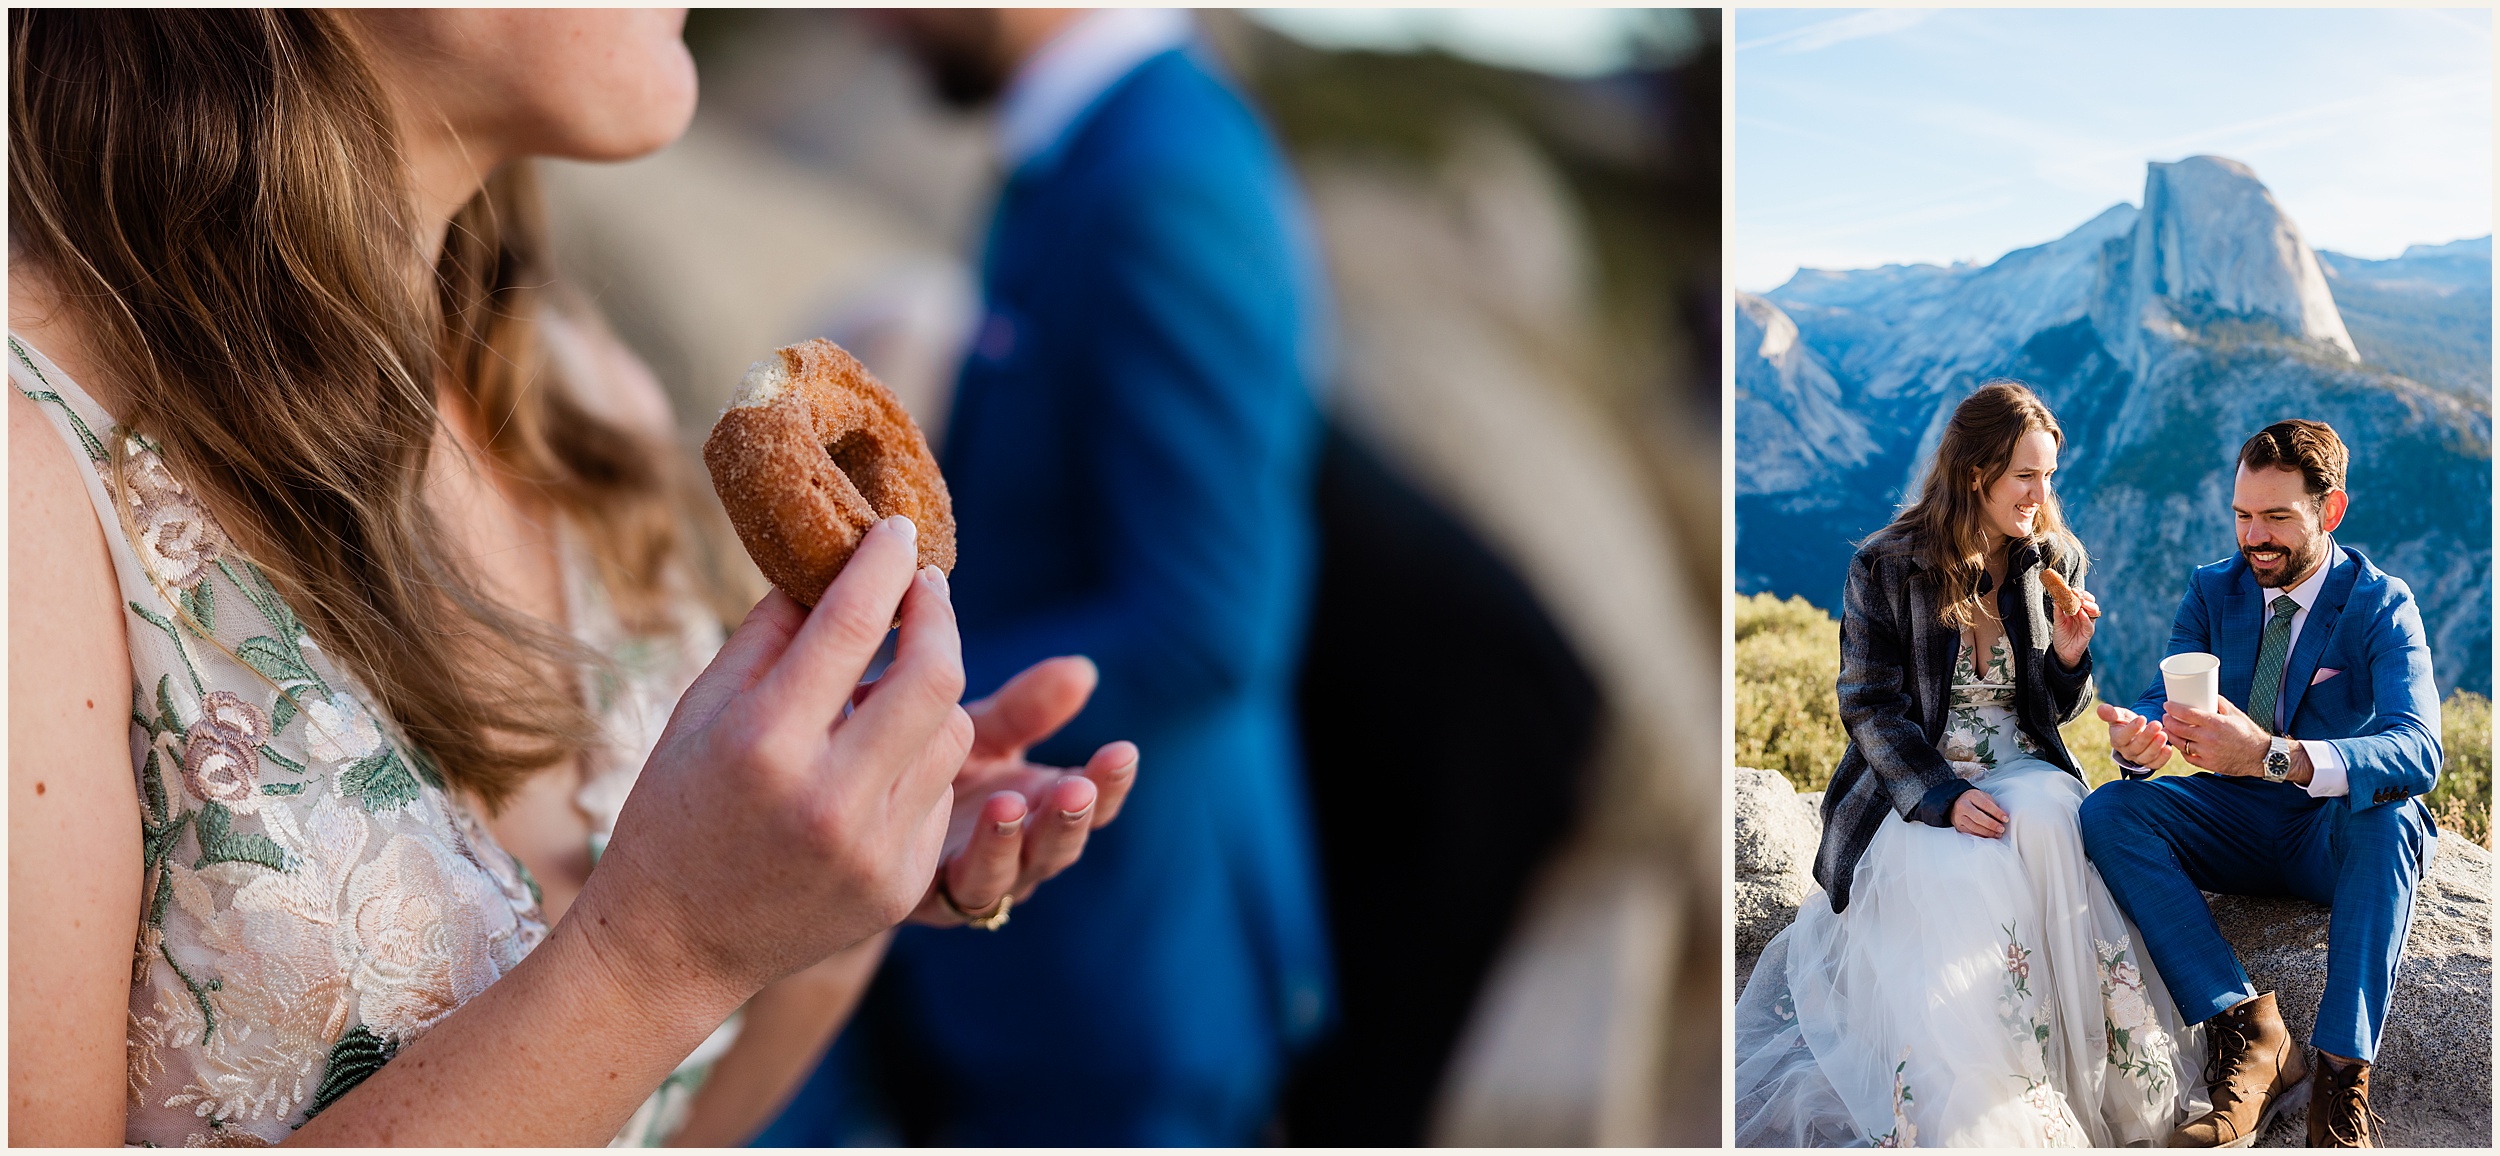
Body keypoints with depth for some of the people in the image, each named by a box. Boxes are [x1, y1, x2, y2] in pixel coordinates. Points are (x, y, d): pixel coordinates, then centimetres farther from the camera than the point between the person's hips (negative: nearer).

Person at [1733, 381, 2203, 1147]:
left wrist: (2068, 657, -11)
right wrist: (1944, 798, -22)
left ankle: (2094, 1080, -29)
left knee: (2048, 823, -35)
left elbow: (2054, 711, 14)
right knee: (1959, 878, -36)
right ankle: (1979, 1114, -29)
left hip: (2024, 775, 3)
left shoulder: (2056, 560, 7)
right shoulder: (1884, 567, -5)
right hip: (1914, 788, -2)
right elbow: (1871, 708, -7)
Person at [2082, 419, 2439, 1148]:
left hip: (2340, 832, -4)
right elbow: (2165, 700, -5)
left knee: (2387, 816, -38)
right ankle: (2251, 1034, -32)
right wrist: (2142, 739, -34)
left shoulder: (2381, 604, -11)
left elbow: (2419, 752, -28)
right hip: (2238, 827, 4)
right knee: (2110, 811, -24)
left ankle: (2341, 1076, -38)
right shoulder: (2212, 592, 3)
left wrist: (2274, 756, -46)